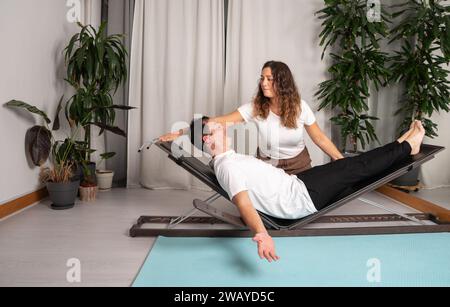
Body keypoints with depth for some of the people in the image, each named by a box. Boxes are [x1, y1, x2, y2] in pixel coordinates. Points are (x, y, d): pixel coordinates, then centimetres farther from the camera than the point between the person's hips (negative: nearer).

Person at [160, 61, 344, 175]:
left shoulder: (300, 107, -17)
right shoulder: (256, 108, -19)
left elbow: (320, 138, -7)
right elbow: (221, 121, -25)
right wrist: (180, 133, -31)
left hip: (299, 165, 0)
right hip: (268, 166, 0)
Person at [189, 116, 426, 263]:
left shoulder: (227, 160, 7)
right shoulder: (228, 167, -23)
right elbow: (243, 202, -37)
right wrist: (261, 234, -52)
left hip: (297, 182, 9)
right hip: (303, 196, -9)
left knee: (349, 164, 13)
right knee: (356, 168, 2)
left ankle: (400, 145, 31)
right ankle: (407, 146, 23)